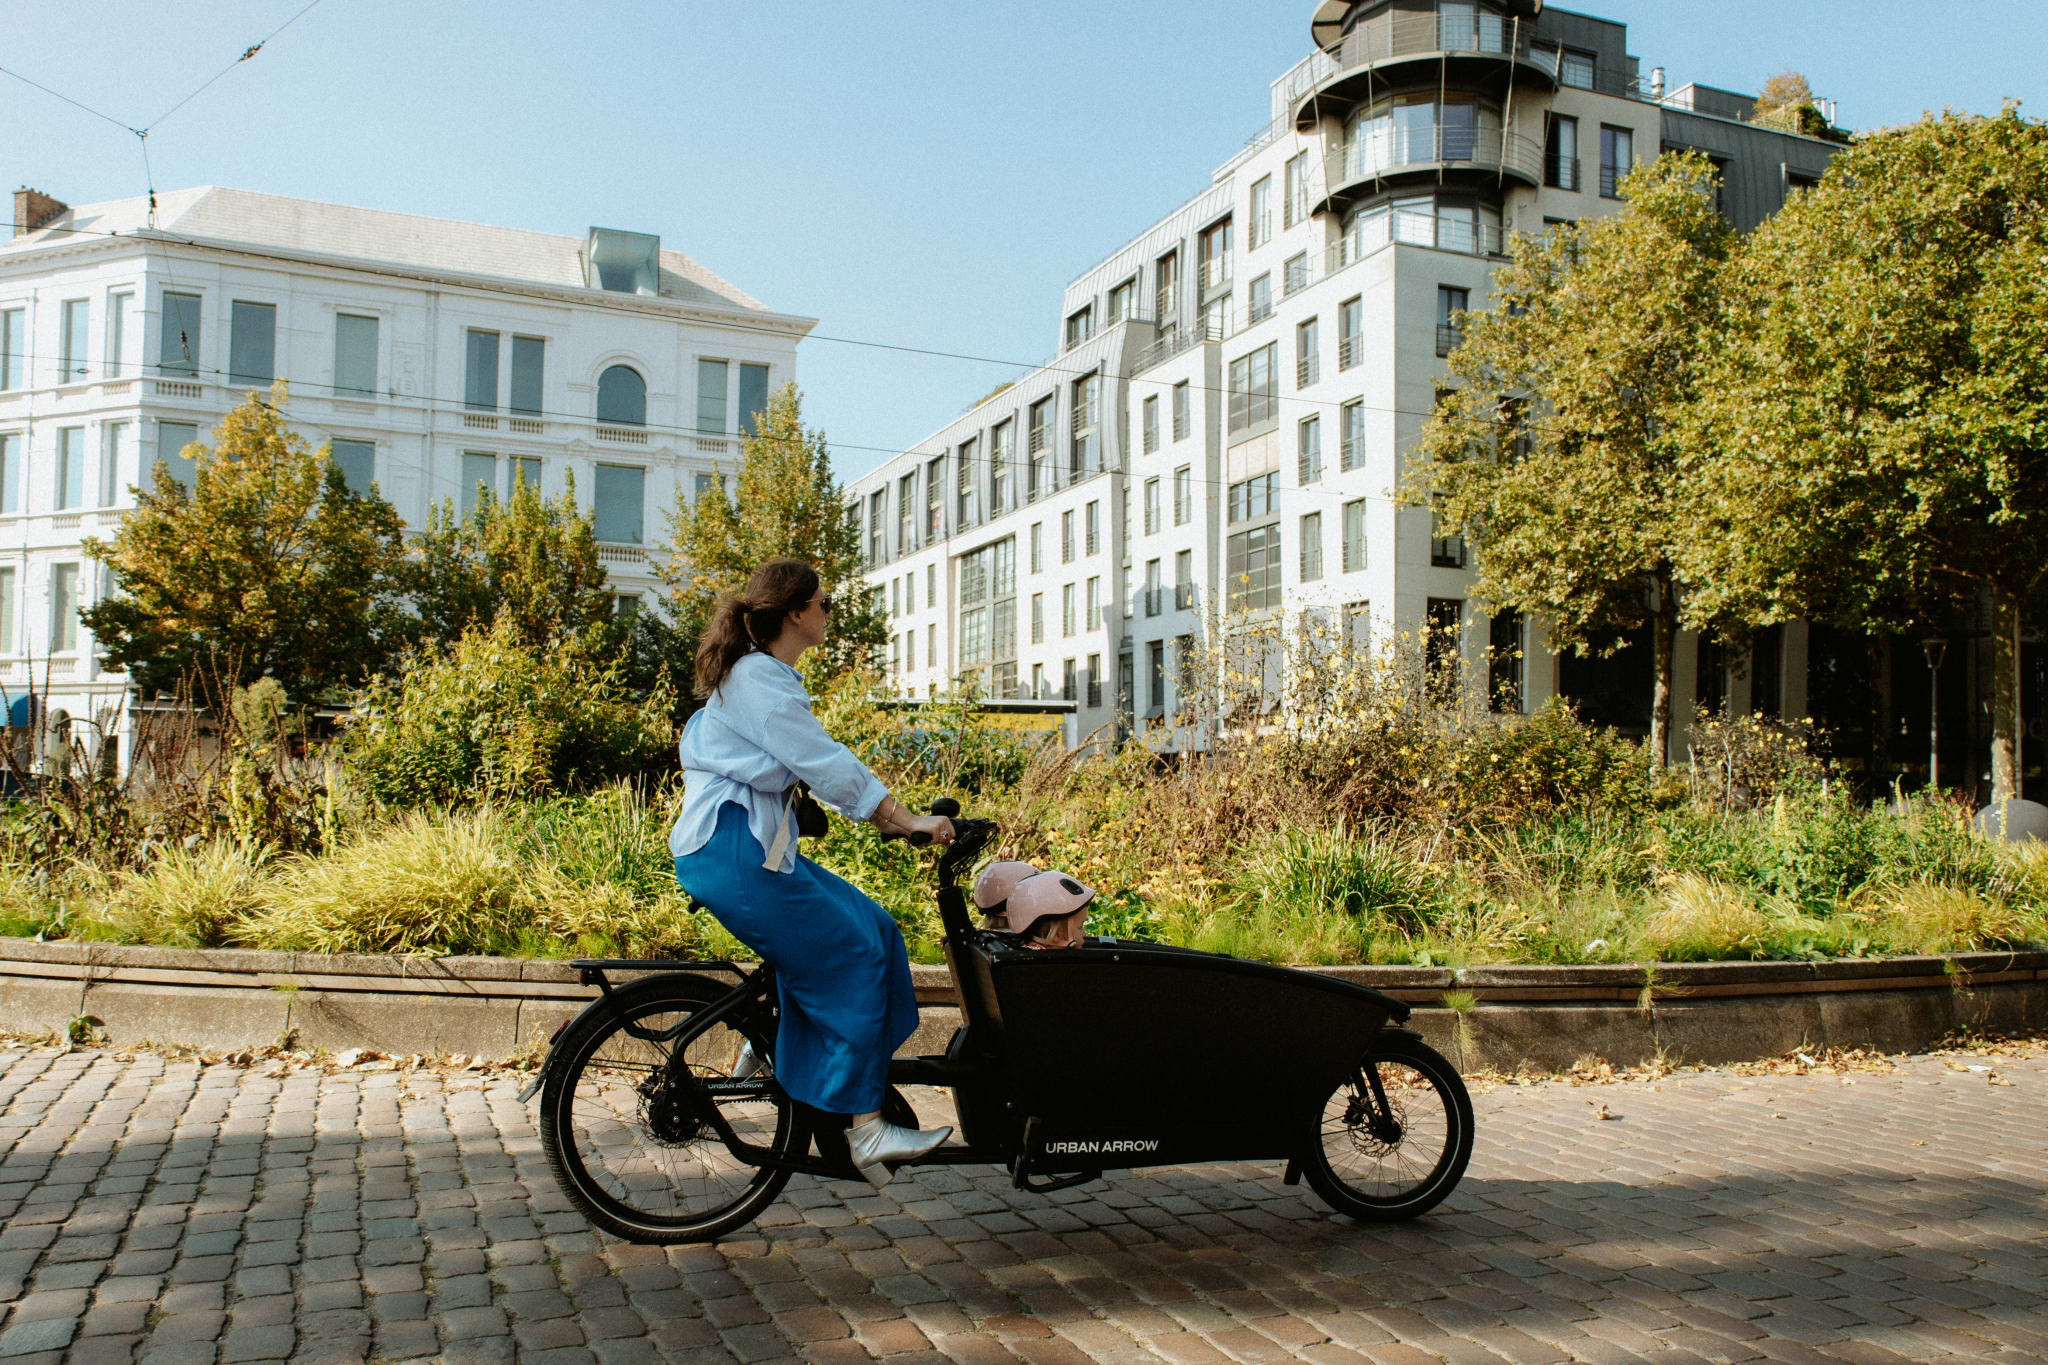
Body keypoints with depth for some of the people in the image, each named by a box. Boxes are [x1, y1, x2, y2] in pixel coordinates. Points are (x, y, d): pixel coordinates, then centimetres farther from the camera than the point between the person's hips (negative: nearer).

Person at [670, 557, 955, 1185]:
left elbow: (811, 764, 21)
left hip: (757, 844, 10)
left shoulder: (766, 675, 17)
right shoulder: (758, 678, -14)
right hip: (732, 850, -10)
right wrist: (907, 819, -17)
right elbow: (826, 763, -19)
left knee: (870, 928, 6)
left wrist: (887, 817, 18)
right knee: (846, 957, -9)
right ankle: (863, 1127, -4)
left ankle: (769, 1045, 14)